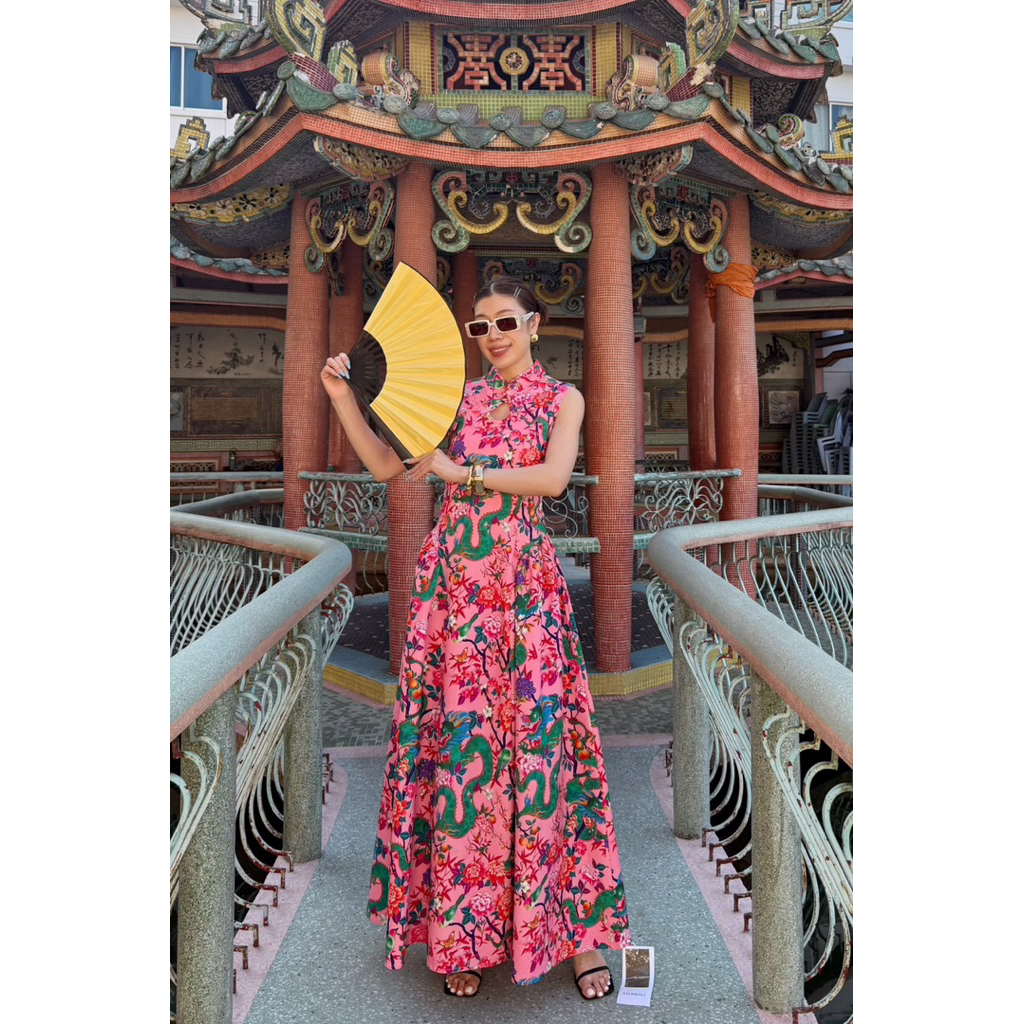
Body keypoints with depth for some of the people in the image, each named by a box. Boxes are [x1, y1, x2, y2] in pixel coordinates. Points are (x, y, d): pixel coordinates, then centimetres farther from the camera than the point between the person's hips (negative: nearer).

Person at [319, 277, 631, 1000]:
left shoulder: (562, 398, 8)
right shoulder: (457, 397, 15)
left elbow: (554, 477, -10)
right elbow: (386, 464, 12)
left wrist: (465, 471, -9)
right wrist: (342, 395, 5)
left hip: (526, 583, -2)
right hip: (454, 580, 3)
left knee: (540, 736, -2)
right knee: (454, 737, 2)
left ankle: (573, 924, 13)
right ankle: (465, 931, 17)